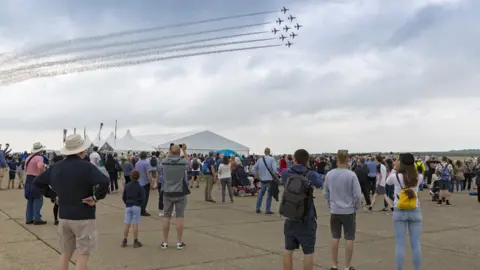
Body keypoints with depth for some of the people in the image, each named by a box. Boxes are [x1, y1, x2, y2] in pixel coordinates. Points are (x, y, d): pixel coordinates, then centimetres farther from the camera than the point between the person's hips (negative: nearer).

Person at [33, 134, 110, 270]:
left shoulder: (56, 167, 4)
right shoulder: (86, 167, -17)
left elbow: (37, 182, 15)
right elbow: (104, 182, -32)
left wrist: (53, 196, 12)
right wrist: (96, 198, -18)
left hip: (63, 216, 6)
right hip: (83, 217, -6)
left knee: (65, 252, 18)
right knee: (83, 254, 4)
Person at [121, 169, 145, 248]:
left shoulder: (127, 186, 6)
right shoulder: (140, 187, -6)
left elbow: (123, 197, 9)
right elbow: (142, 198, -7)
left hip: (128, 206, 4)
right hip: (136, 207, -4)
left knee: (127, 224, 7)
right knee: (135, 224, -2)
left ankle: (124, 241, 12)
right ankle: (135, 242, 2)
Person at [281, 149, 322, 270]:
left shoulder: (285, 173, -5)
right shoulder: (311, 175, -13)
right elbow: (319, 184, 9)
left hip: (290, 218, 3)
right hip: (306, 220, -3)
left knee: (288, 250, 14)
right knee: (308, 252, 5)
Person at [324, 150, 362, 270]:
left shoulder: (329, 174, -4)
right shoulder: (351, 175, -16)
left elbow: (326, 193, 5)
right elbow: (357, 195, -14)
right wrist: (356, 207, 3)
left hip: (335, 211, 3)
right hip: (349, 211, -3)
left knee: (335, 238, 14)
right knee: (349, 239, 8)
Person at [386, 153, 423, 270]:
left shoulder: (396, 177, -10)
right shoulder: (418, 177, -4)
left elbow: (388, 181, 12)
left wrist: (395, 168, 11)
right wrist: (410, 164, 11)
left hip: (399, 212, -2)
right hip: (415, 212, 2)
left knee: (400, 244, 3)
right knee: (416, 244, 7)